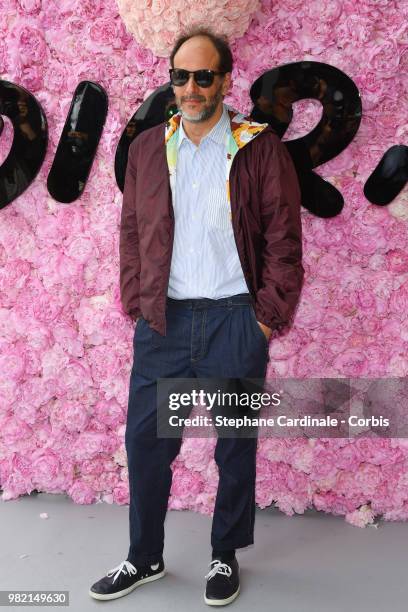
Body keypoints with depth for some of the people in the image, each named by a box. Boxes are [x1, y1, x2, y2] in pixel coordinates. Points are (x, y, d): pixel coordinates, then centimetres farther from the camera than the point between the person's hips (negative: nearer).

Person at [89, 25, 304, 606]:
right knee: (145, 439, 8)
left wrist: (269, 316, -6)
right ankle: (144, 558, 28)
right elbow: (132, 233, 10)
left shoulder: (260, 148, -2)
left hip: (234, 320, -2)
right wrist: (138, 306, 3)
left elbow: (285, 237, -3)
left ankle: (225, 557, 30)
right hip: (162, 321, 3)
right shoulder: (147, 148, 9)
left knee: (236, 445, 9)